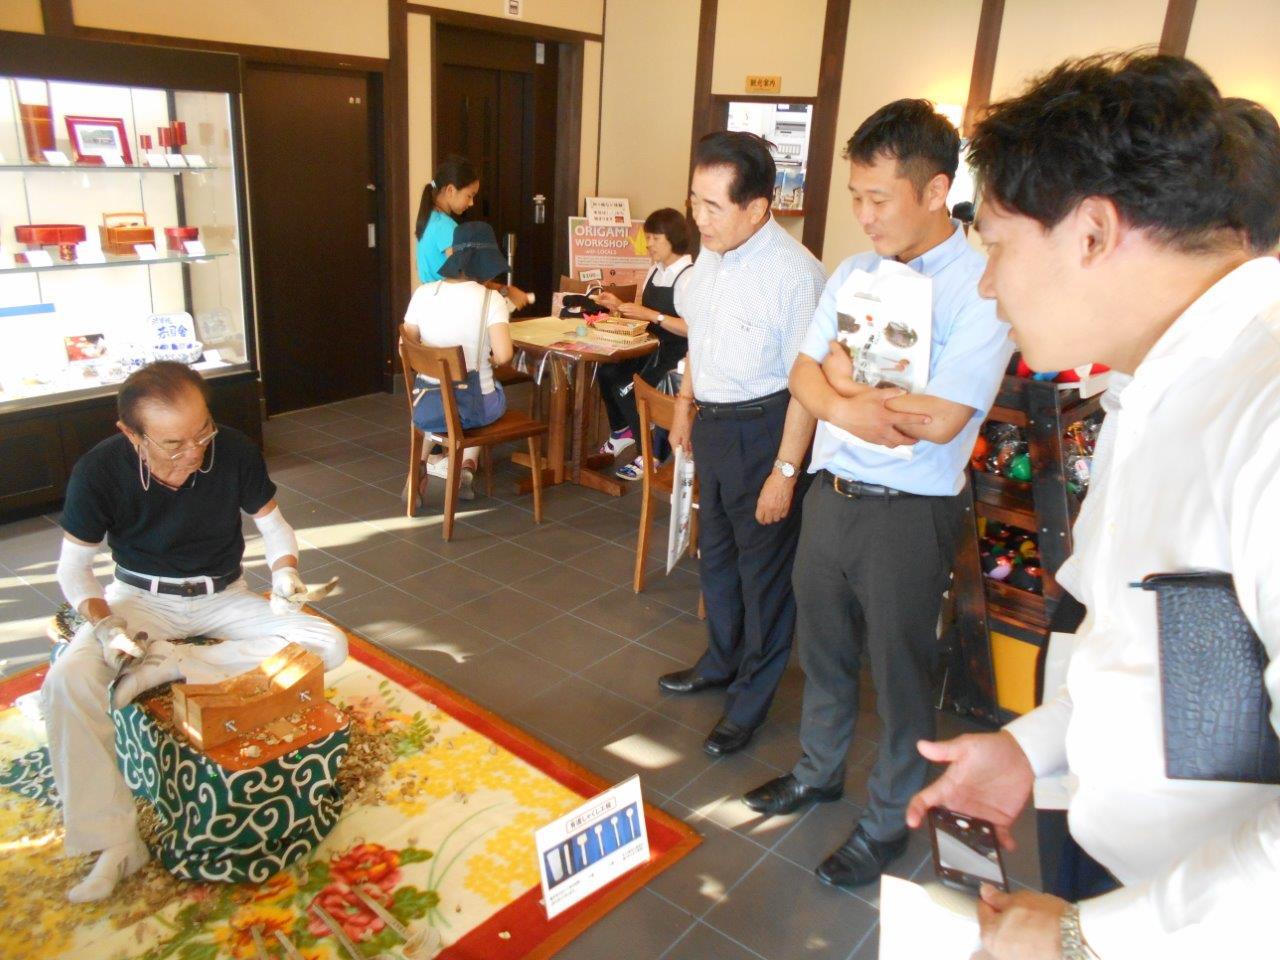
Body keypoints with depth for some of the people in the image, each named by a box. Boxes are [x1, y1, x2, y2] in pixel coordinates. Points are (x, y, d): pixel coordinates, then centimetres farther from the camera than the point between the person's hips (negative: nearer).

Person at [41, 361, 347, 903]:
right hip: (140, 598, 0)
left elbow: (272, 524, -2)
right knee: (66, 681, -30)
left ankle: (168, 664, -19)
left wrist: (284, 571, -23)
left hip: (223, 597, 1)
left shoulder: (235, 453, -19)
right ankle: (114, 841, -19)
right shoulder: (99, 471, -19)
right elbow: (73, 568, -7)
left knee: (330, 645, -22)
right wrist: (101, 621, -26)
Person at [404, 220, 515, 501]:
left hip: (426, 407, 3)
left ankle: (440, 463, 28)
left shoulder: (423, 293, -5)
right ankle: (466, 465, 21)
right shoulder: (490, 299, -13)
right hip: (476, 408, -3)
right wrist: (487, 358, 0)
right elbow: (503, 356, -22)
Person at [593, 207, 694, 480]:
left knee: (626, 390, -22)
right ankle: (621, 431, 10)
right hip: (652, 348, 7)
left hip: (676, 355, -7)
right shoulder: (655, 272, 10)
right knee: (607, 372, -14)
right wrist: (620, 306, 1)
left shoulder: (689, 276, -15)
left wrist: (650, 314, -25)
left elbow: (693, 328, -24)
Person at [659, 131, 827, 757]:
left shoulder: (794, 274, -24)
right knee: (716, 549, 22)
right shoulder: (710, 255, 0)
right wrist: (685, 404, 21)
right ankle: (722, 661, 46)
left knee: (764, 564, 8)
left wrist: (785, 471, -20)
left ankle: (751, 698, 28)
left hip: (763, 429, -8)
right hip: (712, 421, 8)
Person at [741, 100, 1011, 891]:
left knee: (900, 673, 11)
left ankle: (889, 822, 34)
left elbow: (941, 419, -24)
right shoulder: (854, 272, 6)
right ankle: (820, 770, 46)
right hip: (832, 491, 6)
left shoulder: (985, 287, -15)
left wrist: (846, 376, -11)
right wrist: (854, 407, -20)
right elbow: (805, 377, 1)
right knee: (824, 647, 22)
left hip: (909, 512, -6)